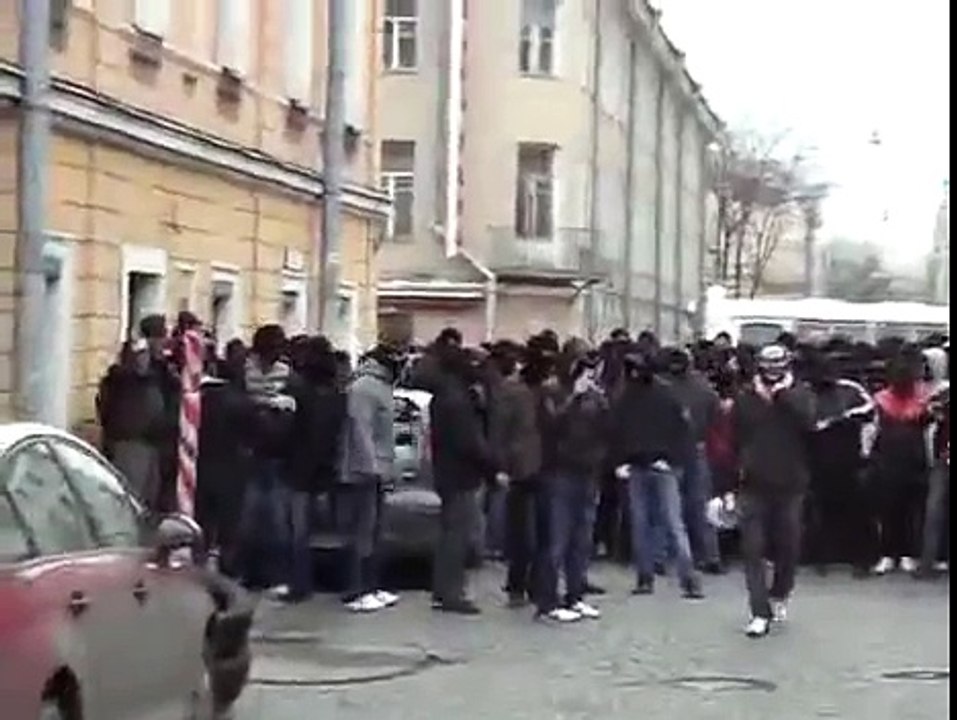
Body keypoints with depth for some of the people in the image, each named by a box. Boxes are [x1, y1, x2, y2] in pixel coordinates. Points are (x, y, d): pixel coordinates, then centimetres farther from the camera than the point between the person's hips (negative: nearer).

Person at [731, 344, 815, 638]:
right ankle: (760, 613, 0)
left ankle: (779, 595, 35)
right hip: (753, 485, 0)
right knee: (753, 550, -4)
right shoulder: (746, 398, -1)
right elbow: (735, 437, 4)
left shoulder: (799, 394, -2)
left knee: (788, 546, 10)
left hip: (790, 485, 0)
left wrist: (785, 393, -19)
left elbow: (808, 421, -22)